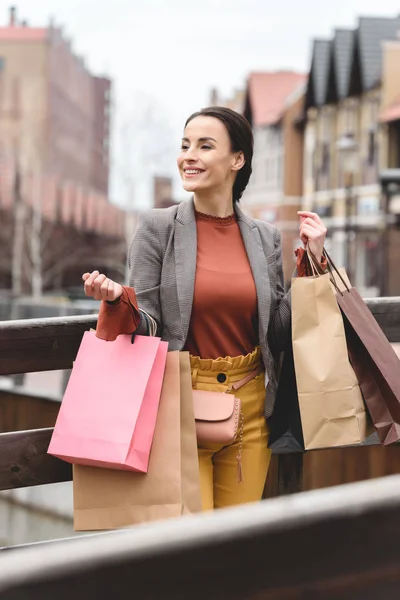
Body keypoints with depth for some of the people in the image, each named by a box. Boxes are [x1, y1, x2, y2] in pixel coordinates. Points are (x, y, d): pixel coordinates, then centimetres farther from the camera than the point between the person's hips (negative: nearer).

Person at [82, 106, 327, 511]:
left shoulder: (265, 238, 5)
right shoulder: (158, 227, -3)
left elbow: (278, 335, 6)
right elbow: (147, 328, -5)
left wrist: (310, 261, 1)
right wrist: (116, 299, -25)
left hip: (249, 406, 3)